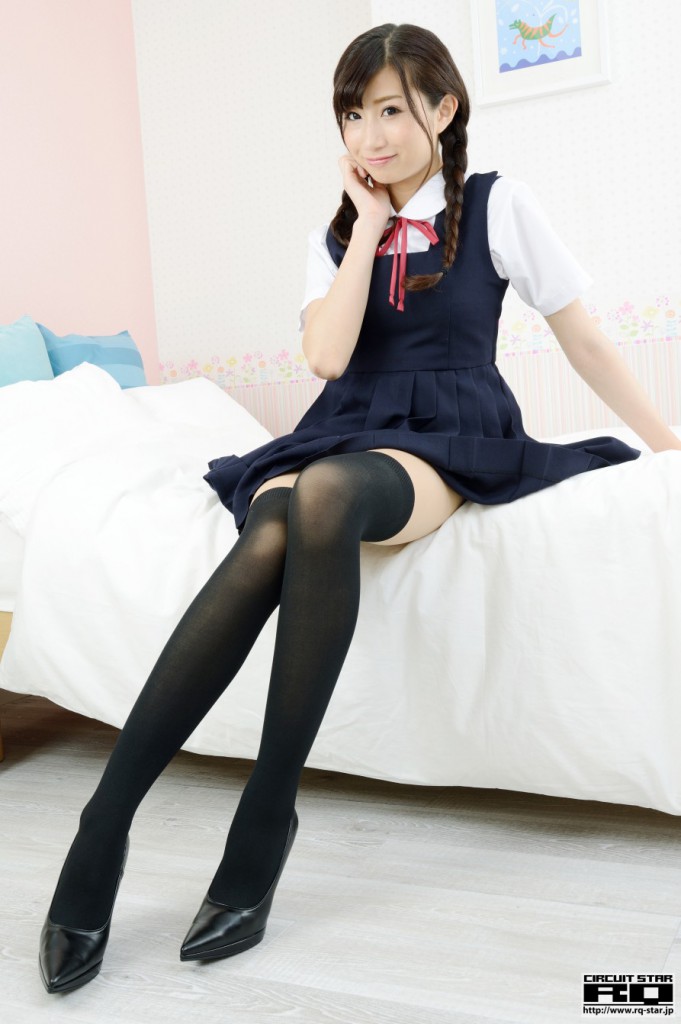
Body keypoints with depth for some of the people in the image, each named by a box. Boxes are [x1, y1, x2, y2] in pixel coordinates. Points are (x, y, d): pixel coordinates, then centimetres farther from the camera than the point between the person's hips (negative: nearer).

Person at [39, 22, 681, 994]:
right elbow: (328, 357, 0)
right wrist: (371, 227, 3)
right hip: (342, 428, 3)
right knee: (267, 541, -34)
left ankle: (267, 812, -33)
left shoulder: (498, 206, 8)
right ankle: (103, 826, -37)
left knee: (326, 492, -40)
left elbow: (585, 339, 9)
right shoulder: (335, 234, 17)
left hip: (447, 437, -3)